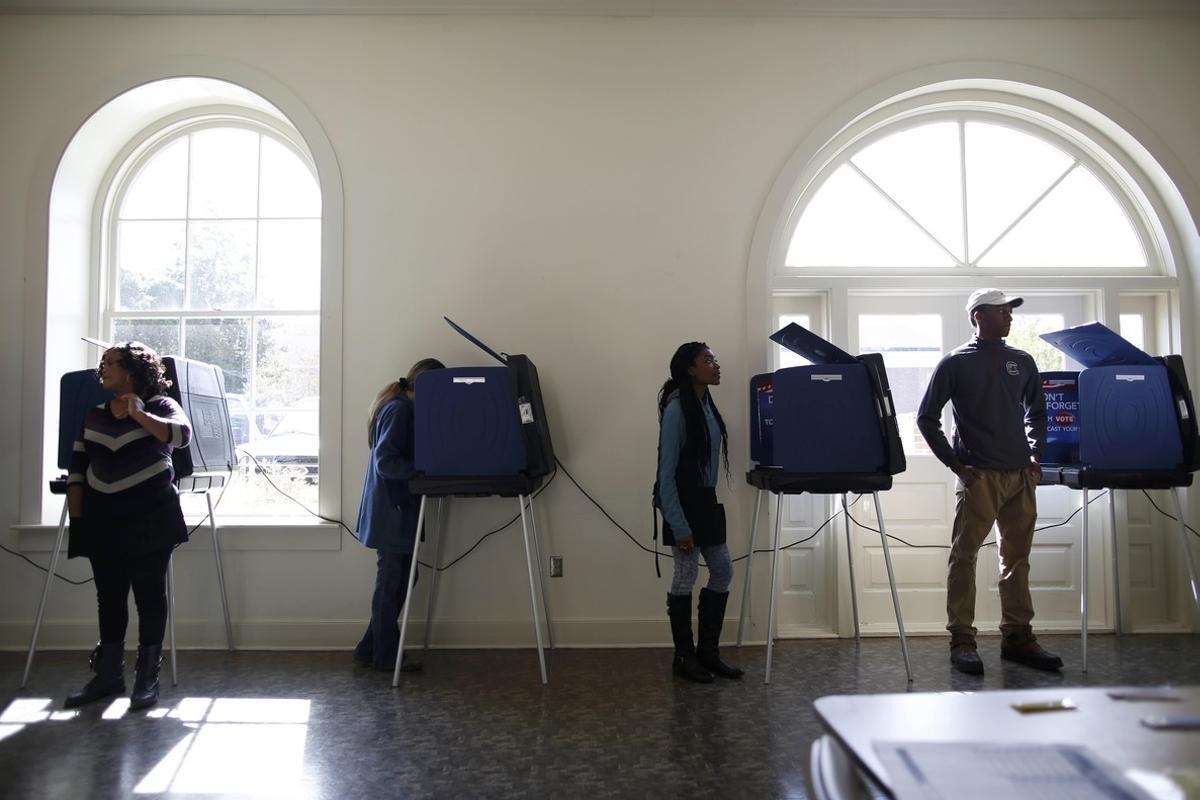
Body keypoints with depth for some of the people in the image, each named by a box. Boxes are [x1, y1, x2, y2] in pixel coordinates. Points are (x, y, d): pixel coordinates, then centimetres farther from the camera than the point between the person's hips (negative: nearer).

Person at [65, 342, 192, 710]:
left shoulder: (160, 405, -2)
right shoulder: (93, 413, 13)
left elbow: (182, 435, -23)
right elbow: (77, 465, 13)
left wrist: (138, 414, -24)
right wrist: (76, 515, 7)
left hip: (148, 516, -5)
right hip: (102, 517, 5)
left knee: (148, 594, 0)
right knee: (108, 596, 11)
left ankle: (147, 679, 7)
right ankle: (108, 675, 22)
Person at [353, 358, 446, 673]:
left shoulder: (403, 408, 13)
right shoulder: (398, 410, -16)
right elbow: (386, 462, -23)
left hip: (397, 509, 10)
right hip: (392, 511, -10)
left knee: (394, 582, 14)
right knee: (392, 584, 1)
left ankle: (369, 650, 24)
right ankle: (386, 657, 13)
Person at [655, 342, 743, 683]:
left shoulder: (706, 404, 9)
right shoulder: (677, 408, -15)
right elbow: (667, 471, -18)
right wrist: (679, 526, -21)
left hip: (705, 499, 9)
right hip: (683, 500, -9)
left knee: (723, 570, 11)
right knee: (686, 575, 0)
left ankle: (708, 652, 24)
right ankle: (684, 657, 16)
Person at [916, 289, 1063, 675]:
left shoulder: (1022, 362, 14)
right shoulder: (956, 363, 0)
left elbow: (1036, 413, 25)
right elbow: (926, 417, 0)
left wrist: (1035, 455, 11)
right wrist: (953, 462, -6)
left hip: (1021, 476, 5)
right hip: (978, 476, -5)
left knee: (1017, 558, 9)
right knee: (964, 556, -4)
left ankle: (1018, 637, 19)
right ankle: (962, 641, 1)